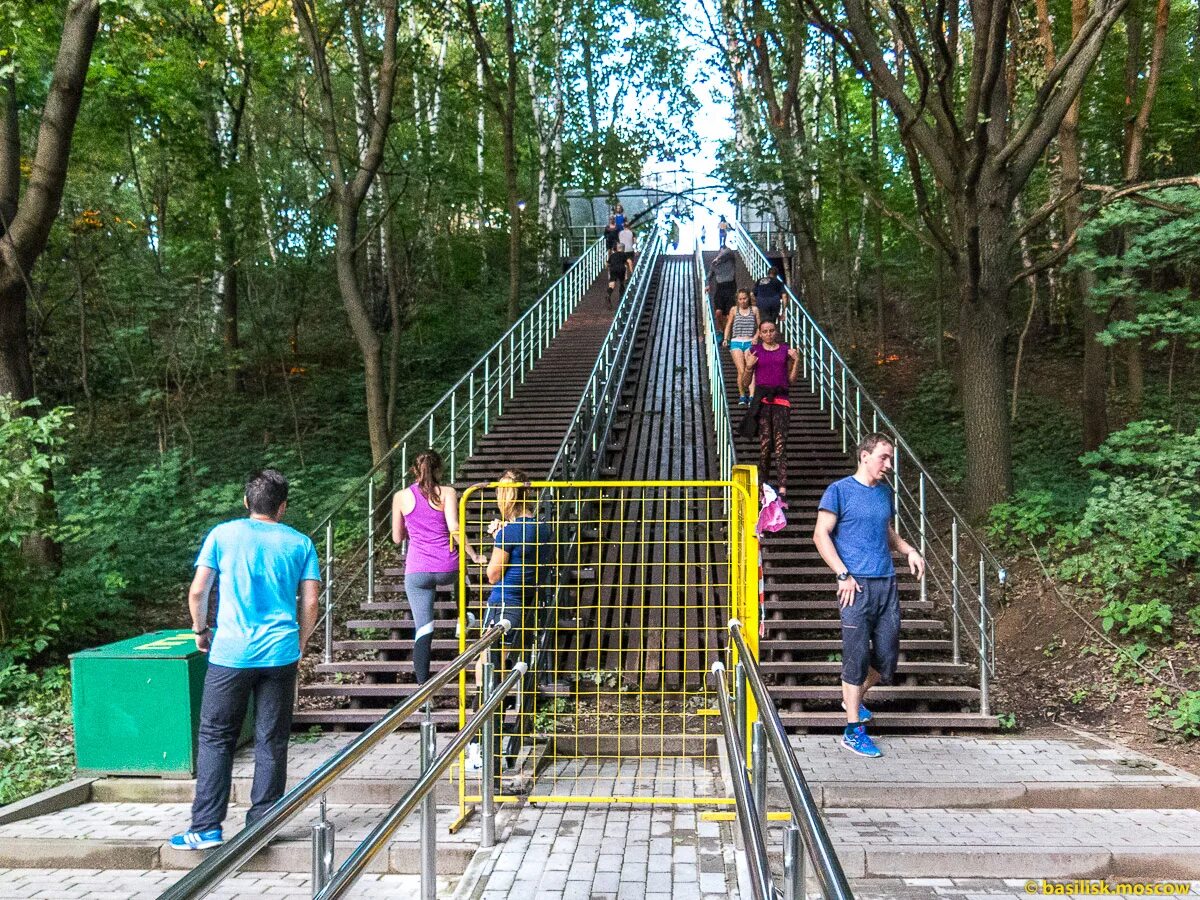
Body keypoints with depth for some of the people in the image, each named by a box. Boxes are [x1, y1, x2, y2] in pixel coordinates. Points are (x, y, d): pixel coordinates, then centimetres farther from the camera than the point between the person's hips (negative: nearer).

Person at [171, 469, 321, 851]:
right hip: (280, 655, 1)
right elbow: (310, 604, 2)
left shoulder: (222, 535, 2)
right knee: (271, 743, 8)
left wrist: (201, 630, 17)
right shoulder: (300, 544, 5)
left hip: (230, 653, -1)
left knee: (216, 738, 10)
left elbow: (197, 592, 0)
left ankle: (206, 827, 10)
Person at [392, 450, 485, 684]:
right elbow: (454, 528, -13)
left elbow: (397, 537, 12)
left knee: (423, 629, 2)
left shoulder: (401, 496, 5)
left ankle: (423, 684, 0)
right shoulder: (447, 493, 0)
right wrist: (474, 555, -6)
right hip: (448, 570, 0)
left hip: (417, 571, 0)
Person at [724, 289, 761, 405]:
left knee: (749, 370, -15)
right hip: (736, 342, 0)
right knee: (741, 370, -11)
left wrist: (755, 337, -5)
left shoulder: (754, 310, 11)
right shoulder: (734, 310, 11)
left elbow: (759, 326, 12)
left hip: (750, 343, 0)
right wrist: (726, 339, 6)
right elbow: (728, 325, 17)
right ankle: (742, 395, 3)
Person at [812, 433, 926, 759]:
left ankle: (853, 697, 36)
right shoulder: (840, 491, -4)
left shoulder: (885, 492, 15)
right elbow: (821, 536, -7)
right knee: (857, 656, -4)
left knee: (887, 658, 9)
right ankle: (853, 731, 6)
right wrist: (843, 575, -13)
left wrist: (909, 550, 9)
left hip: (887, 583, 6)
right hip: (857, 586, -6)